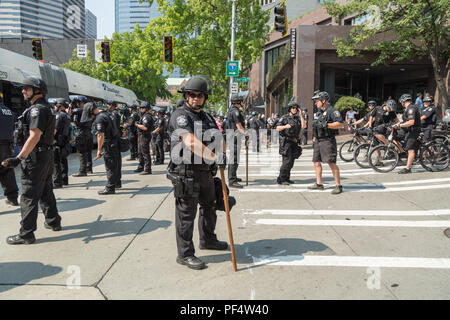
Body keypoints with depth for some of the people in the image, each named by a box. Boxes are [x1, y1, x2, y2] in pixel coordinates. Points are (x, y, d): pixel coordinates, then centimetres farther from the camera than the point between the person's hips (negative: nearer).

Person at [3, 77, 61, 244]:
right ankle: (53, 222, 31)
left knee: (29, 196, -5)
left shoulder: (36, 110, -18)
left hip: (35, 157, -10)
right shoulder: (46, 108, 14)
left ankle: (26, 234, 1)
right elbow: (53, 130, 25)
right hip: (47, 155, 10)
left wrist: (19, 158, -28)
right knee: (46, 191, 19)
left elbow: (34, 136, -27)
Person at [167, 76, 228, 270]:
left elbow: (219, 138, 17)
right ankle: (185, 254, 12)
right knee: (186, 214, 0)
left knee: (209, 207, 23)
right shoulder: (180, 115, -12)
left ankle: (207, 240, 43)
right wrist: (214, 157, -26)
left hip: (206, 173, 9)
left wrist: (221, 150, -4)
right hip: (186, 173, -9)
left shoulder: (206, 117, 15)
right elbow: (191, 142, -26)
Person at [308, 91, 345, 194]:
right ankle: (319, 184, 18)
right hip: (318, 141, 9)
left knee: (331, 163, -12)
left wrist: (326, 125, -24)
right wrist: (314, 139, 23)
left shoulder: (332, 111, -8)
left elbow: (341, 124, -18)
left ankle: (338, 186, -6)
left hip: (328, 141, -9)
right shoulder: (318, 112, 19)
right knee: (316, 162, 9)